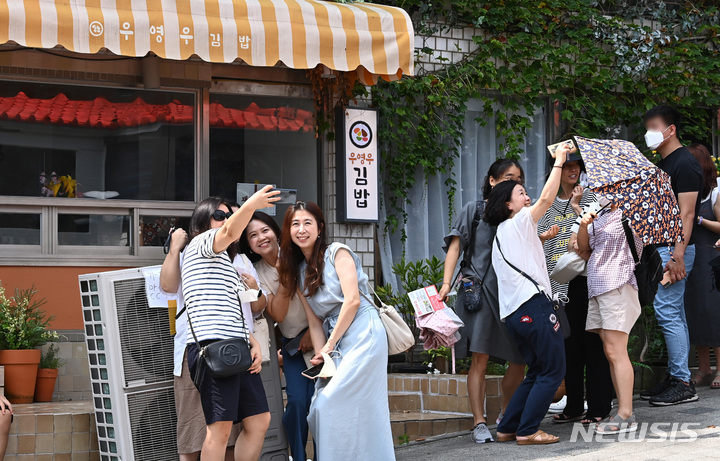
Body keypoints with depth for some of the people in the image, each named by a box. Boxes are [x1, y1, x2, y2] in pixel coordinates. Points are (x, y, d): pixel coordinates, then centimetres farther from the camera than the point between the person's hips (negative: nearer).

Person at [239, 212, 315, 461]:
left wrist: (313, 331, -5)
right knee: (298, 401, -14)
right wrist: (283, 277, -20)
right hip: (293, 344, 1)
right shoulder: (257, 273, -1)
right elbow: (278, 314, -11)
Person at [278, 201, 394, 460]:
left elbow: (352, 300, -10)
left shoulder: (337, 253, -1)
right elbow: (314, 322, 11)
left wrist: (330, 345, -7)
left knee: (330, 406, -15)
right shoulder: (298, 271, 18)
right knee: (320, 409, -2)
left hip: (363, 333, -7)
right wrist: (321, 355, -6)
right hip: (335, 342, 7)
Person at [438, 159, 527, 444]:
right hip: (479, 290, -4)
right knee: (480, 359, -11)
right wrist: (447, 283, -9)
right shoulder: (474, 210, 8)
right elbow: (455, 246, 2)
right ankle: (479, 424, -8)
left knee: (519, 361, 1)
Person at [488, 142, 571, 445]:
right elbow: (547, 198, -10)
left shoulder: (502, 235, 25)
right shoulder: (519, 222, 1)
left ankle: (507, 429, 13)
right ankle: (527, 431, -6)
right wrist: (558, 162, -3)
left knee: (537, 372, 17)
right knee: (553, 370, -4)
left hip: (513, 312, 9)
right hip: (534, 304, -9)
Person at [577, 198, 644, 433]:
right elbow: (584, 247, 19)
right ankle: (622, 411, 11)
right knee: (610, 352, 7)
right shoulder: (600, 216, 18)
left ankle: (626, 416, -9)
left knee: (616, 351, -11)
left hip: (618, 286, -8)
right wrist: (584, 224, 2)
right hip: (597, 287, 8)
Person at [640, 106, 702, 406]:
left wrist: (677, 256, -24)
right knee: (674, 315, 10)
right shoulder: (662, 165, 18)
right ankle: (676, 379, 13)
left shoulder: (684, 164, -11)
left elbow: (686, 214, -18)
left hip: (675, 248, -10)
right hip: (661, 247, 10)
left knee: (667, 312, -11)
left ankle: (683, 384, -8)